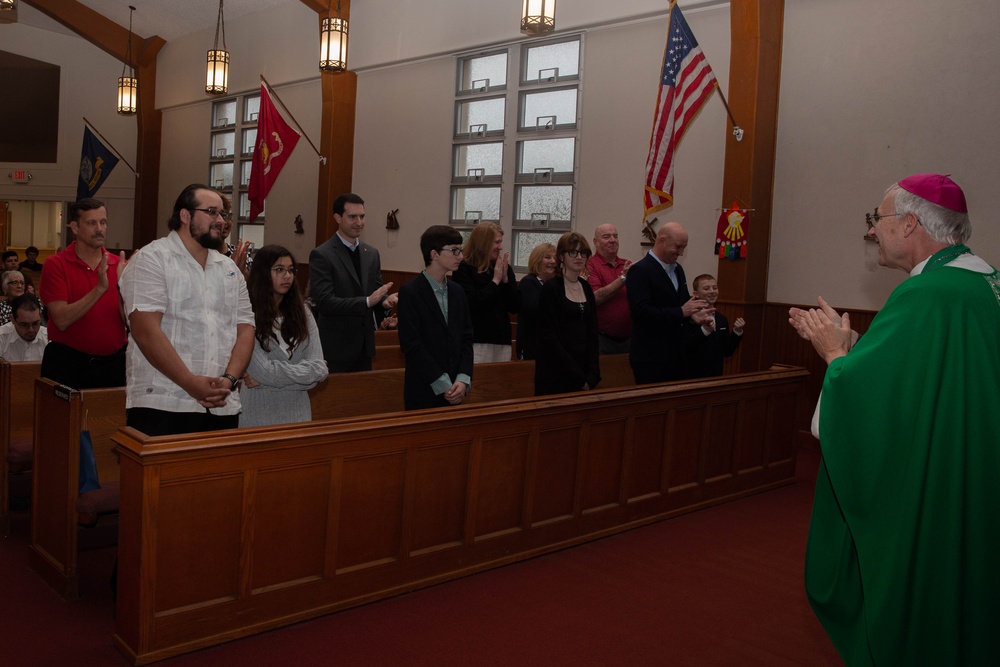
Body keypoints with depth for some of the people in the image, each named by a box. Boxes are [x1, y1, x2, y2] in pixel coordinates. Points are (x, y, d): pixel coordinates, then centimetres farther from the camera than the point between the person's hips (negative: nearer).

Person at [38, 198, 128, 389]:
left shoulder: (119, 265, 2)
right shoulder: (55, 265, -4)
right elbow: (61, 320, -16)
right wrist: (99, 289, -24)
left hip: (113, 362, 2)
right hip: (68, 364, -2)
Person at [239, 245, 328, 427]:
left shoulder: (301, 312, 3)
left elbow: (319, 370, -5)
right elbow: (263, 371, -17)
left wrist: (266, 379, -13)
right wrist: (303, 371, -4)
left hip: (297, 413, 4)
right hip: (259, 416, -4)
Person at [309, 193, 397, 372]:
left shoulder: (371, 253, 10)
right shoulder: (321, 255, -11)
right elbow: (324, 302, -18)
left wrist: (385, 300, -11)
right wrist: (367, 301, -26)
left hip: (365, 345, 6)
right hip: (336, 348, -6)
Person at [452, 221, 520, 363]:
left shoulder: (503, 267, 10)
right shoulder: (464, 268, -5)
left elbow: (516, 306, 7)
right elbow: (471, 304, -17)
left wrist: (505, 279, -6)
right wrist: (495, 280, -13)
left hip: (502, 341, 5)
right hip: (476, 341, -5)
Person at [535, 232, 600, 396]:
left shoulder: (586, 288, 11)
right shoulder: (551, 289, -7)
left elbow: (592, 334, 11)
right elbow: (549, 338, -12)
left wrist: (592, 375, -1)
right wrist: (578, 377, -13)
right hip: (556, 376, -5)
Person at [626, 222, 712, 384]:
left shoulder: (677, 269, 14)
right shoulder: (641, 270, -14)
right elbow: (641, 311, -23)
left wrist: (692, 314, -3)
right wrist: (681, 312, -24)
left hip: (676, 354, 8)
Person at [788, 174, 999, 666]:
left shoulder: (926, 295, -23)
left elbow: (861, 392, -26)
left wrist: (836, 353, -7)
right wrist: (847, 343, 8)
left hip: (916, 511, -9)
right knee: (955, 624, 22)